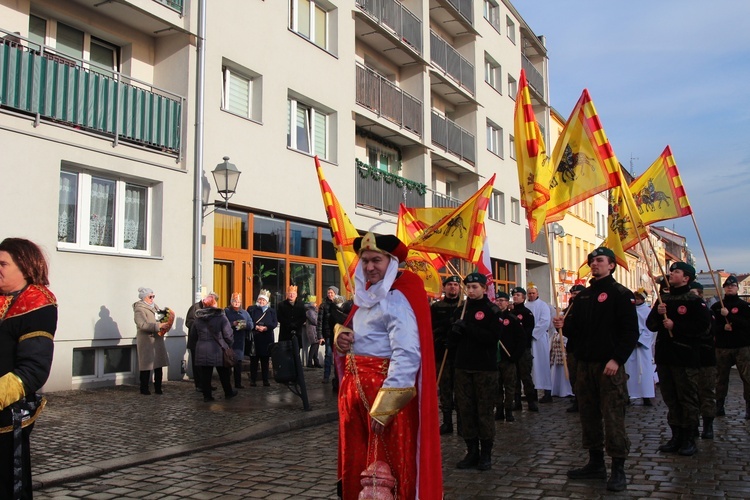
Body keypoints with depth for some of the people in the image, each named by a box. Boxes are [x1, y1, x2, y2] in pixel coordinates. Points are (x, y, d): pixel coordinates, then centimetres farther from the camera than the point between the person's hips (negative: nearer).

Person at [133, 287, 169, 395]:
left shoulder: (154, 306, 15)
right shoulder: (139, 309, -10)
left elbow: (159, 319, 22)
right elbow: (143, 325, -22)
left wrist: (163, 327, 1)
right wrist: (158, 326, -25)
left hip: (157, 340, 7)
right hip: (146, 341, -7)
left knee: (159, 366, 8)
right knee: (146, 366, -1)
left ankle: (158, 388, 15)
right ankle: (144, 389, 10)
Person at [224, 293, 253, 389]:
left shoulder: (244, 313, 15)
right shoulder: (226, 312, 3)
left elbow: (251, 324, 6)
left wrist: (245, 325, -14)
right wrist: (232, 324, -22)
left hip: (240, 341, 4)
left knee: (238, 362, 7)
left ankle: (238, 383, 13)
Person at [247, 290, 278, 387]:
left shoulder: (271, 311, 12)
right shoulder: (251, 309, 6)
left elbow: (275, 323, 2)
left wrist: (266, 327, -14)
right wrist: (256, 327, -17)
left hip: (267, 339, 2)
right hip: (254, 338, -2)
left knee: (265, 360, 5)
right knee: (254, 360, 1)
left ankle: (265, 380, 10)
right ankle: (253, 380, 8)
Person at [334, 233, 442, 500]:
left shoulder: (397, 300, -14)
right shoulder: (366, 296, 13)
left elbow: (406, 356, -23)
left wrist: (384, 408, -27)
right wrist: (340, 338, 2)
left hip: (384, 388, -8)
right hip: (355, 387, 8)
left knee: (387, 468, 2)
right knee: (356, 464, 16)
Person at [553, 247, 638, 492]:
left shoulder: (621, 294, -6)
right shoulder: (583, 296, 16)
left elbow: (631, 331, -12)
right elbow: (575, 325, 17)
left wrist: (617, 359, -20)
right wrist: (564, 324, -6)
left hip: (610, 365, -7)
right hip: (585, 363, 7)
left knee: (613, 417, -4)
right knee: (588, 414, 12)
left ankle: (618, 470, 4)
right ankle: (596, 463, 23)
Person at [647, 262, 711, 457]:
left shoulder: (694, 301, -6)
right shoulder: (663, 299, 14)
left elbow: (703, 326, -16)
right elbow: (650, 324, 13)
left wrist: (675, 326, -17)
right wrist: (657, 313, -7)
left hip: (685, 357, -6)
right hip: (664, 355, 6)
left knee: (688, 398, 0)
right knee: (670, 398, 11)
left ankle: (689, 439, 10)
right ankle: (676, 436, 20)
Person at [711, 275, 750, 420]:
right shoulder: (716, 307, 10)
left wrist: (729, 315, -17)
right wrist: (723, 327, -13)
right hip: (722, 348, 2)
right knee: (721, 378, 7)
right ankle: (719, 406, 14)